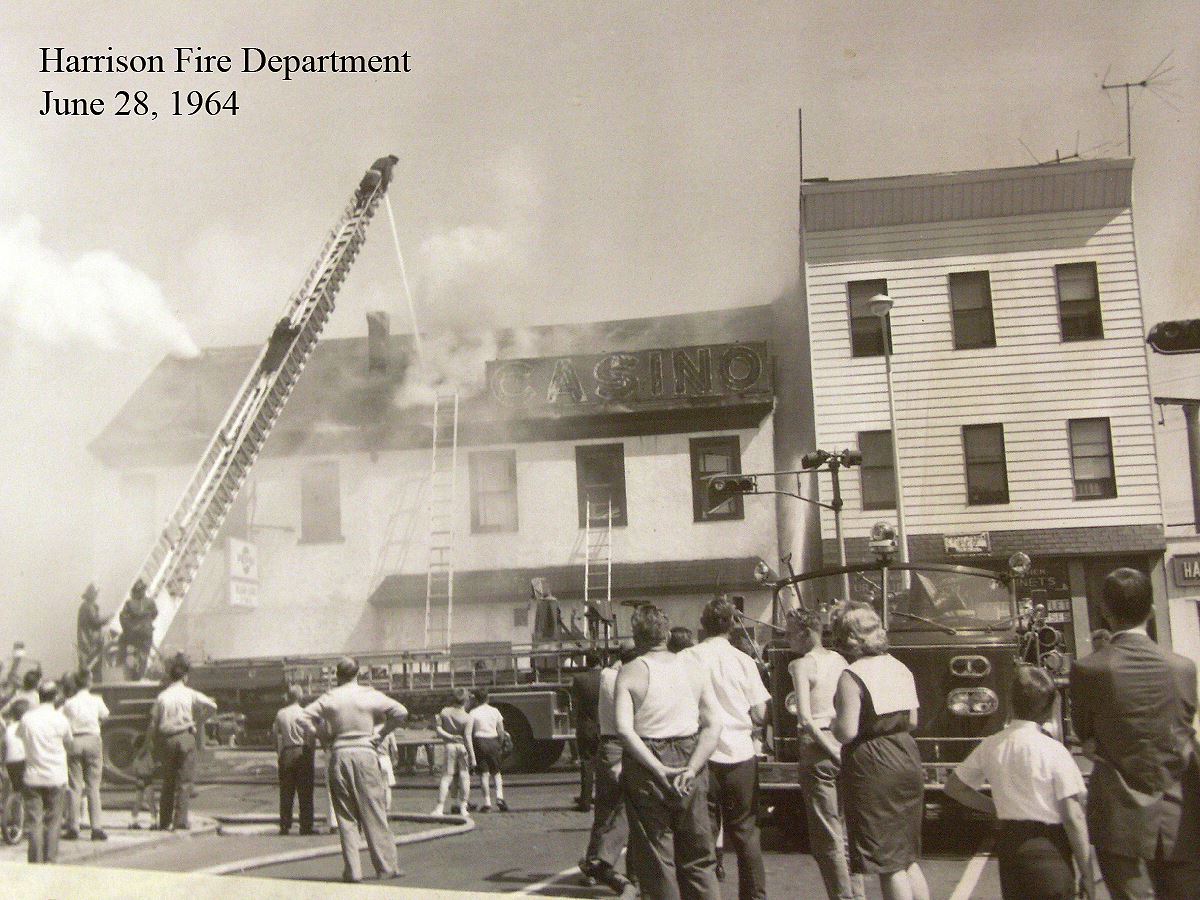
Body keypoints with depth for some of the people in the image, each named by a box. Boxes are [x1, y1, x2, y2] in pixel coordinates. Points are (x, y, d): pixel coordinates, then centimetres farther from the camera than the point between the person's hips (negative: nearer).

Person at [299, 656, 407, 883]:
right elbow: (400, 712, -6)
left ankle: (352, 870, 5)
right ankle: (386, 866, 8)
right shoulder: (370, 695, 0)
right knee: (374, 813, 6)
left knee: (345, 816, 7)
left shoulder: (329, 698, 3)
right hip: (365, 753, -1)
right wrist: (382, 734, 3)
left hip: (339, 754, 1)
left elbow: (305, 717, -1)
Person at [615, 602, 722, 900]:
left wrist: (659, 770, -18)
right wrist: (691, 769, -11)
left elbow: (624, 730, -18)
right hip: (690, 762, 3)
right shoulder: (693, 668, 5)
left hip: (646, 768, -3)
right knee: (699, 856, 13)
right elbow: (713, 725, -4)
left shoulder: (630, 673, -5)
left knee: (656, 859, 7)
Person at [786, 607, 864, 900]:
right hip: (845, 745, 7)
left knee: (827, 838, 2)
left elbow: (805, 718, -18)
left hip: (818, 748, -7)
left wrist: (832, 751, -14)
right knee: (848, 832, 16)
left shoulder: (802, 665, -9)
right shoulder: (839, 660, 10)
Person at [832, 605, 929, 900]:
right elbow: (912, 721, 14)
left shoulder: (851, 677, -16)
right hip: (907, 760, 8)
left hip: (872, 769, -7)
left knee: (888, 861, 0)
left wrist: (834, 722, 0)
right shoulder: (900, 668, 8)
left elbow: (846, 732, -20)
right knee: (908, 856, 19)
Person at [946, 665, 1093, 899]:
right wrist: (1086, 873, -6)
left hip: (1008, 845, 5)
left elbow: (954, 787, 14)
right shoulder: (1053, 751, -13)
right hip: (1049, 851, -5)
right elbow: (1073, 817, -13)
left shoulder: (990, 746, 3)